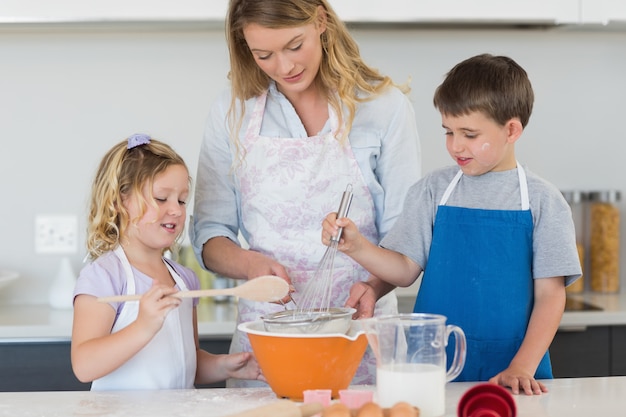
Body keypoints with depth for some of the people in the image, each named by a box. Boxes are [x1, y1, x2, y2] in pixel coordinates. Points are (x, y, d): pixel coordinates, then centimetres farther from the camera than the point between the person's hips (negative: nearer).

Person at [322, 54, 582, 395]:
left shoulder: (542, 200, -2)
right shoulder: (433, 190, 4)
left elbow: (550, 293, -4)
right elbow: (405, 269, 3)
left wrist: (523, 367, -11)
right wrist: (356, 246, -14)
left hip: (508, 370, -1)